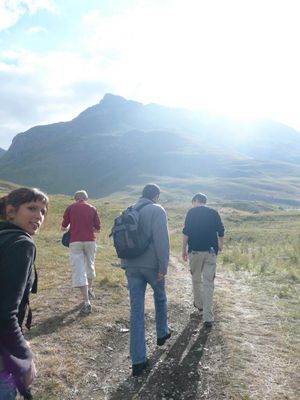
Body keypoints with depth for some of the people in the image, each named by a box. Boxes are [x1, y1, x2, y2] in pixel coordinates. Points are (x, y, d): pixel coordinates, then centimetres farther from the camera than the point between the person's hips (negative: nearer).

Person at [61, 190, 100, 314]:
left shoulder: (70, 208, 5)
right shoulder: (92, 208, 7)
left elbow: (63, 227, 7)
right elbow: (97, 229, 5)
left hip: (75, 242, -2)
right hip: (90, 241, 2)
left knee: (78, 271, -1)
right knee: (90, 265, 24)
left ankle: (87, 303, -5)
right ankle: (90, 289, 45)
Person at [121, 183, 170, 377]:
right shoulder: (157, 210, -9)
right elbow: (162, 240, -18)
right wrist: (163, 267, -15)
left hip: (131, 266, 5)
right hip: (151, 265, -4)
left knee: (136, 311, 5)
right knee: (160, 298, 24)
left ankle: (138, 361, 7)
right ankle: (162, 334, 45)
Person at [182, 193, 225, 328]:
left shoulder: (192, 212, -2)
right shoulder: (214, 213, 6)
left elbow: (186, 232, -7)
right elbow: (221, 231, 8)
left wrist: (184, 249, 1)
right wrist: (220, 245, 25)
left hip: (195, 250, -2)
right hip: (211, 251, 2)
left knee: (196, 279, 19)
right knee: (209, 283, 0)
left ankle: (199, 304, 36)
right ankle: (208, 318, -3)